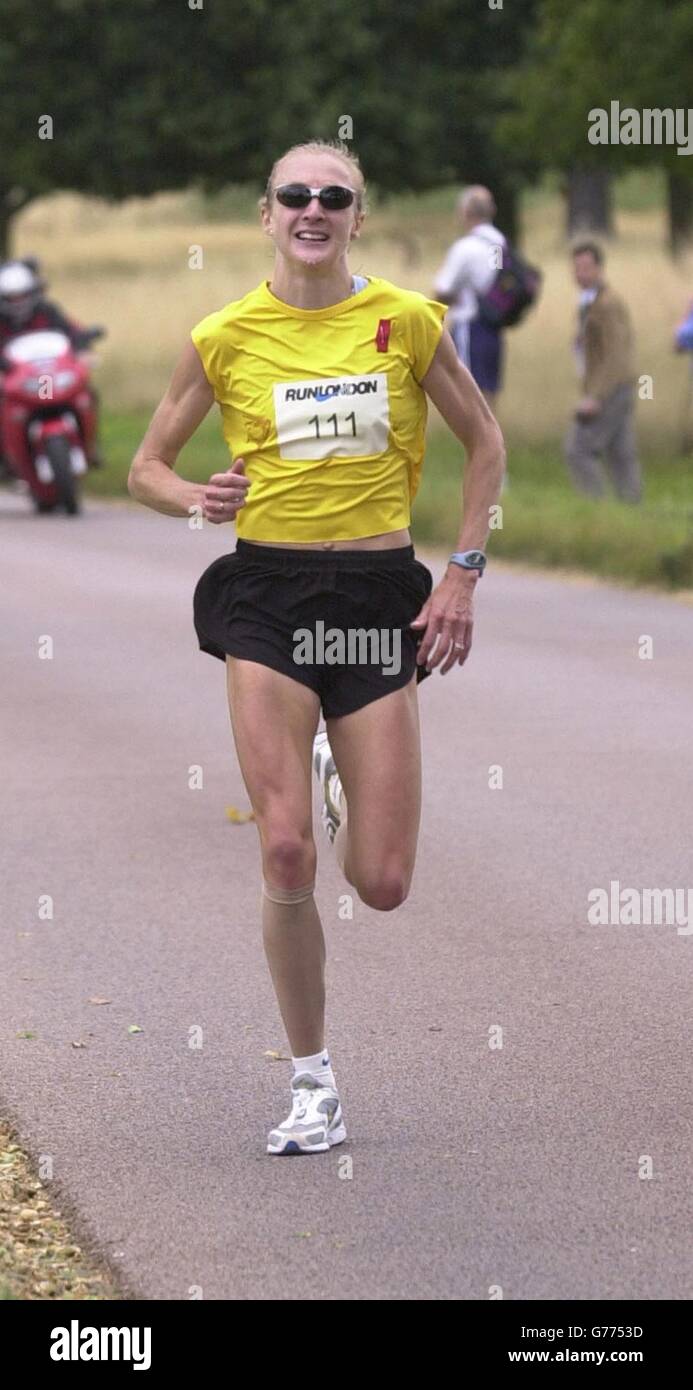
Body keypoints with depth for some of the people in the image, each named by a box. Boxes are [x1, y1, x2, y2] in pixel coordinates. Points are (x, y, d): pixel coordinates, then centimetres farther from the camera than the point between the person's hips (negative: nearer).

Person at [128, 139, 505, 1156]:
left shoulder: (407, 321, 0)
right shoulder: (224, 337, 1)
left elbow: (485, 444, 11)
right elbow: (147, 467, 11)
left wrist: (464, 575, 3)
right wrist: (196, 496, -12)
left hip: (380, 595, 0)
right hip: (267, 594, 0)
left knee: (382, 885, -2)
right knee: (286, 857, -13)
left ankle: (344, 784, 36)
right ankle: (313, 1086, 4)